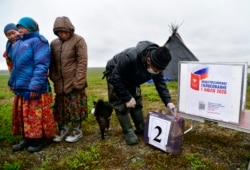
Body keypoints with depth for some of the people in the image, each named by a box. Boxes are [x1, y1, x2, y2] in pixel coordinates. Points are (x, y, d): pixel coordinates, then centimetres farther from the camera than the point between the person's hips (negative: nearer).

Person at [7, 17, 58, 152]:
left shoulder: (38, 41, -8)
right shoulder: (18, 43, 19)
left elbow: (41, 65, -17)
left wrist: (35, 86, -22)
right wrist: (12, 82, 20)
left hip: (33, 88, -9)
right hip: (21, 87, 9)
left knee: (36, 115, -1)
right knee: (23, 115, 13)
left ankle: (41, 139, 14)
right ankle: (28, 139, 25)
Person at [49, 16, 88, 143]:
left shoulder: (78, 40, -5)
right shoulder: (53, 43, 11)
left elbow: (82, 62, -11)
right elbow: (52, 63, 17)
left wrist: (78, 81, -16)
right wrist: (53, 78, 6)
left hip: (74, 82, -5)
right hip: (60, 83, 6)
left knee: (75, 107, 2)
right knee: (60, 107, 12)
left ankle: (77, 131, 19)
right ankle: (63, 130, 28)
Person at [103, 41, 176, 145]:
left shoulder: (156, 64, -22)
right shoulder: (129, 58, -44)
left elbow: (161, 84, -12)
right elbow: (116, 79, -34)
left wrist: (168, 101, -23)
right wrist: (127, 98, -29)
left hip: (131, 80, 6)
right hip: (115, 76, -5)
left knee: (137, 103, 5)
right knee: (121, 105, -11)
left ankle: (141, 129, 19)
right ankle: (128, 132, 2)